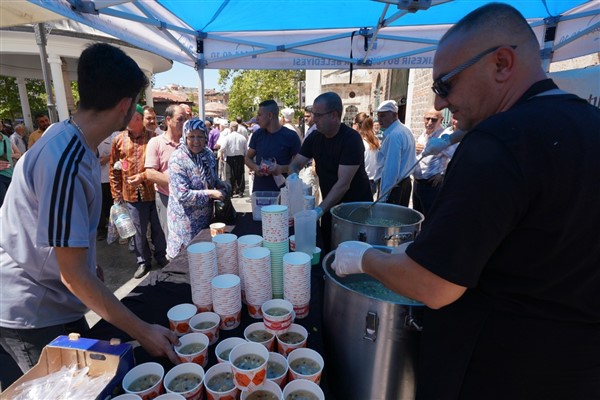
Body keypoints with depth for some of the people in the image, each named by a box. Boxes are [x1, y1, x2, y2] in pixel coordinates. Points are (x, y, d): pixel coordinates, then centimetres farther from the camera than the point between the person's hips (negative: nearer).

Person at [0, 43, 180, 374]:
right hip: (33, 318, -8)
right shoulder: (65, 163, -31)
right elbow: (74, 275, -28)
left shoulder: (68, 138, -3)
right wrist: (143, 332, -25)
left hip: (57, 304, 8)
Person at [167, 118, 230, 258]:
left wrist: (223, 186, -5)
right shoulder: (178, 159, -18)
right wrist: (210, 194, -22)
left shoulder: (209, 155, 2)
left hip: (207, 216, 6)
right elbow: (183, 195, -24)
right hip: (187, 222, -6)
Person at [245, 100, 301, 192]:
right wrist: (255, 167, -7)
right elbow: (248, 158, 14)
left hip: (282, 190, -3)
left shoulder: (290, 136, -7)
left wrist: (282, 168, -20)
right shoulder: (257, 135, 5)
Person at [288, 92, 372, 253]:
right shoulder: (314, 137, -2)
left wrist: (319, 210, -34)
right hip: (330, 207, 6)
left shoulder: (351, 139, -22)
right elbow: (295, 164, -1)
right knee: (328, 252, 16)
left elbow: (343, 183, -28)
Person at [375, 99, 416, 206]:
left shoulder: (393, 135, -19)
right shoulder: (406, 130, 13)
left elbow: (391, 168, -24)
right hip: (405, 182, 10)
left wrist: (383, 197, -23)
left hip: (394, 186, -10)